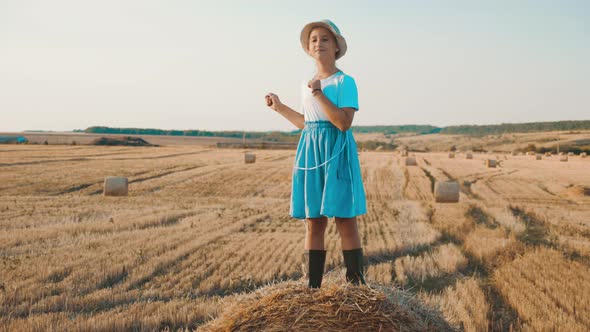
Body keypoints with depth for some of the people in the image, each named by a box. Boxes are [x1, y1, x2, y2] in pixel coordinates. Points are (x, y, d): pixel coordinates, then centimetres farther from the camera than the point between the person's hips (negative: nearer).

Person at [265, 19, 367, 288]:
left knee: (345, 221, -4)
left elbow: (344, 123, -17)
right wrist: (279, 107, 25)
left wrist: (319, 93, -19)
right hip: (309, 152, 5)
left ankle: (356, 285, 5)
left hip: (337, 153, -5)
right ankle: (312, 287, 11)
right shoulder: (306, 84, 14)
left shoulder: (345, 82, -5)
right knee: (313, 224, 5)